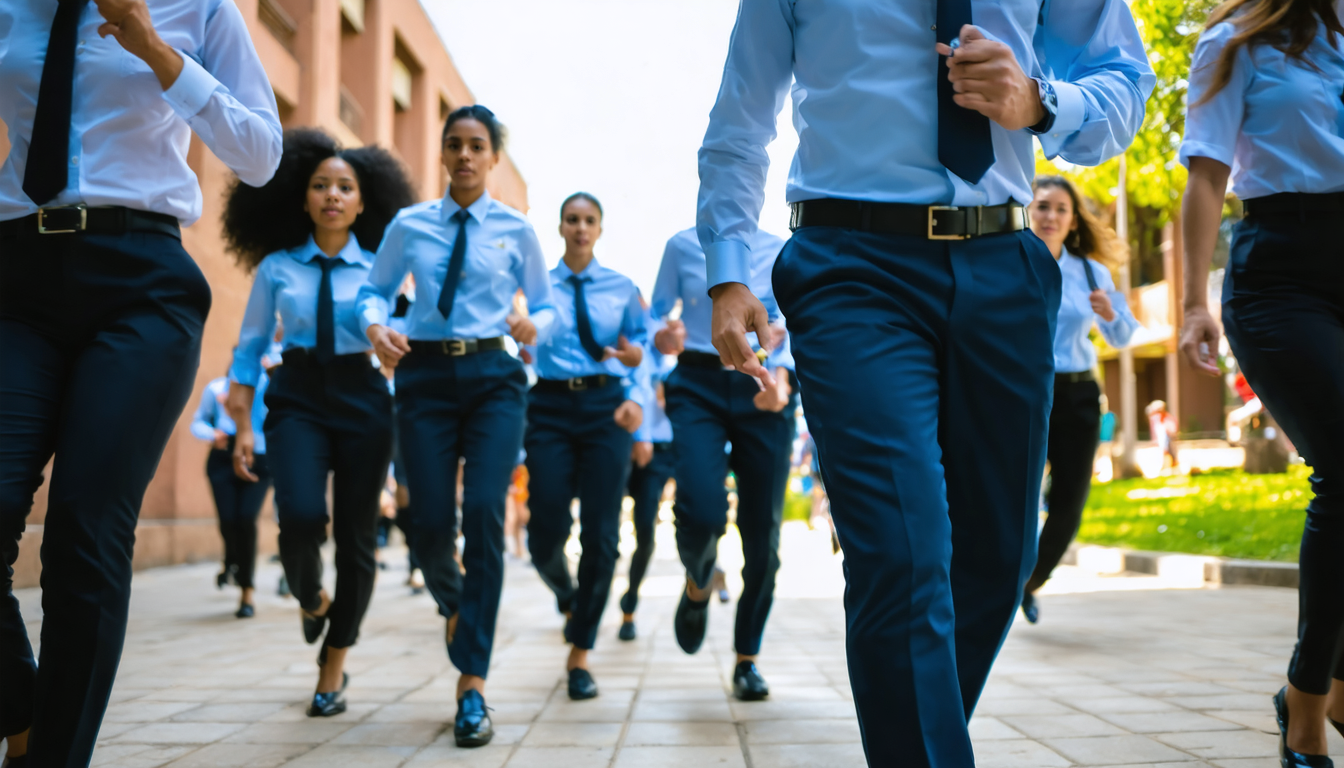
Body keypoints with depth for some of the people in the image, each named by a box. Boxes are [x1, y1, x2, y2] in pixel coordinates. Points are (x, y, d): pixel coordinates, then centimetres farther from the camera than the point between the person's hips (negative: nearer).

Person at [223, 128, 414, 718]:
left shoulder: (379, 268, 4)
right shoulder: (277, 267, 7)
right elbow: (251, 346, 10)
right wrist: (243, 425, 5)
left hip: (363, 401, 0)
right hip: (297, 400, 0)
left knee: (356, 535, 1)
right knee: (301, 515, -23)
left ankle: (333, 670, 19)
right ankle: (310, 599, 14)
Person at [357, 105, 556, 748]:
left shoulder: (515, 230, 7)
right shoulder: (410, 225, 9)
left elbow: (544, 304, 13)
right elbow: (374, 290, 15)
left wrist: (532, 326, -10)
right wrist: (375, 327, -6)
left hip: (493, 376, -1)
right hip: (425, 376, 1)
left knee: (484, 513, -16)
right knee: (430, 525, -5)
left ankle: (472, 686, -11)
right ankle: (452, 604, 34)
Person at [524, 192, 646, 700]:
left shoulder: (621, 288, 10)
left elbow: (640, 350, 12)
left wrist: (634, 398, -5)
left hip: (606, 407, 1)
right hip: (551, 406, 0)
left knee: (601, 535, -4)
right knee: (546, 533, -6)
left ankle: (580, 654, 7)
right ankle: (568, 598, 31)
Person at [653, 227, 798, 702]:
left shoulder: (780, 251, 9)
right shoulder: (683, 246, 8)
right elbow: (656, 315, 10)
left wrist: (782, 376, -17)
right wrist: (663, 340, -14)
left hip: (762, 394, 1)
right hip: (698, 387, -1)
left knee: (762, 533, 1)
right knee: (701, 514, -22)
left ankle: (747, 660, 17)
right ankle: (698, 583, 16)